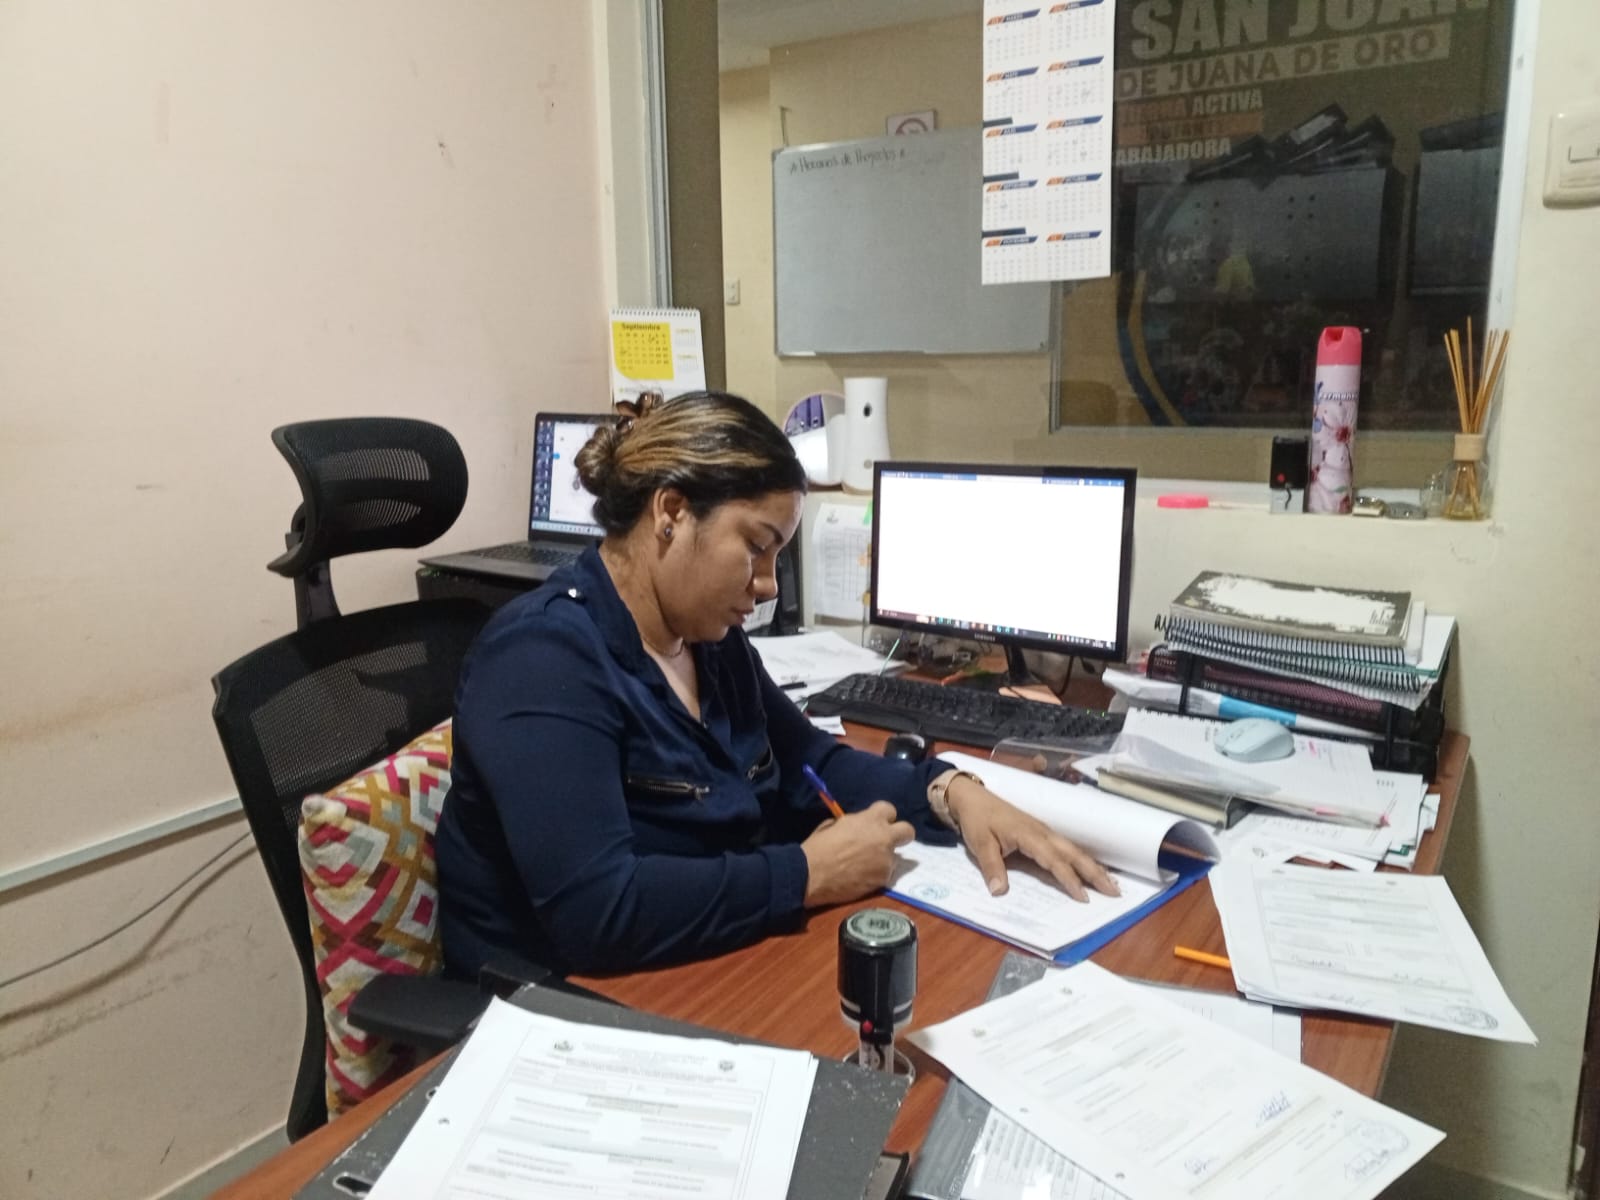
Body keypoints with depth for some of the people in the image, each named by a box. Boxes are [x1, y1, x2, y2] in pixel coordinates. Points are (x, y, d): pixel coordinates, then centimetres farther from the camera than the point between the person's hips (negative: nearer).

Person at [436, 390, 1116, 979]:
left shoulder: (709, 638, 4)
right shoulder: (544, 657, -21)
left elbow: (811, 766, 14)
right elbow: (593, 913, -30)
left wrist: (953, 793, -2)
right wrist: (807, 874, -22)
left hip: (716, 973, 7)